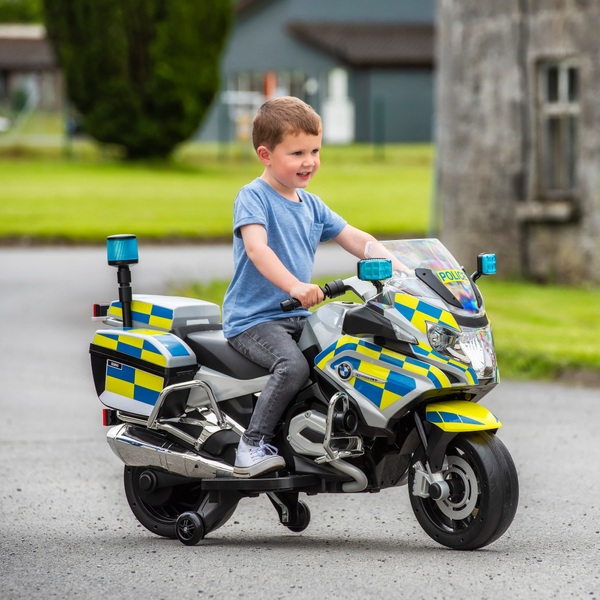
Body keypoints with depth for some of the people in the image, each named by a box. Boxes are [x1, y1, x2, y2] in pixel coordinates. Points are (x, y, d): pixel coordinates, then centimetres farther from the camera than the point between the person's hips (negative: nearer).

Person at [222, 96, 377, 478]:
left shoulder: (312, 206, 16)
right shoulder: (253, 197, -9)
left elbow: (355, 239, 15)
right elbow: (256, 247, -25)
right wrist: (295, 286, -41)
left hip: (298, 317, 8)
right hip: (253, 319, -8)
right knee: (293, 365, -32)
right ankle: (252, 447, -27)